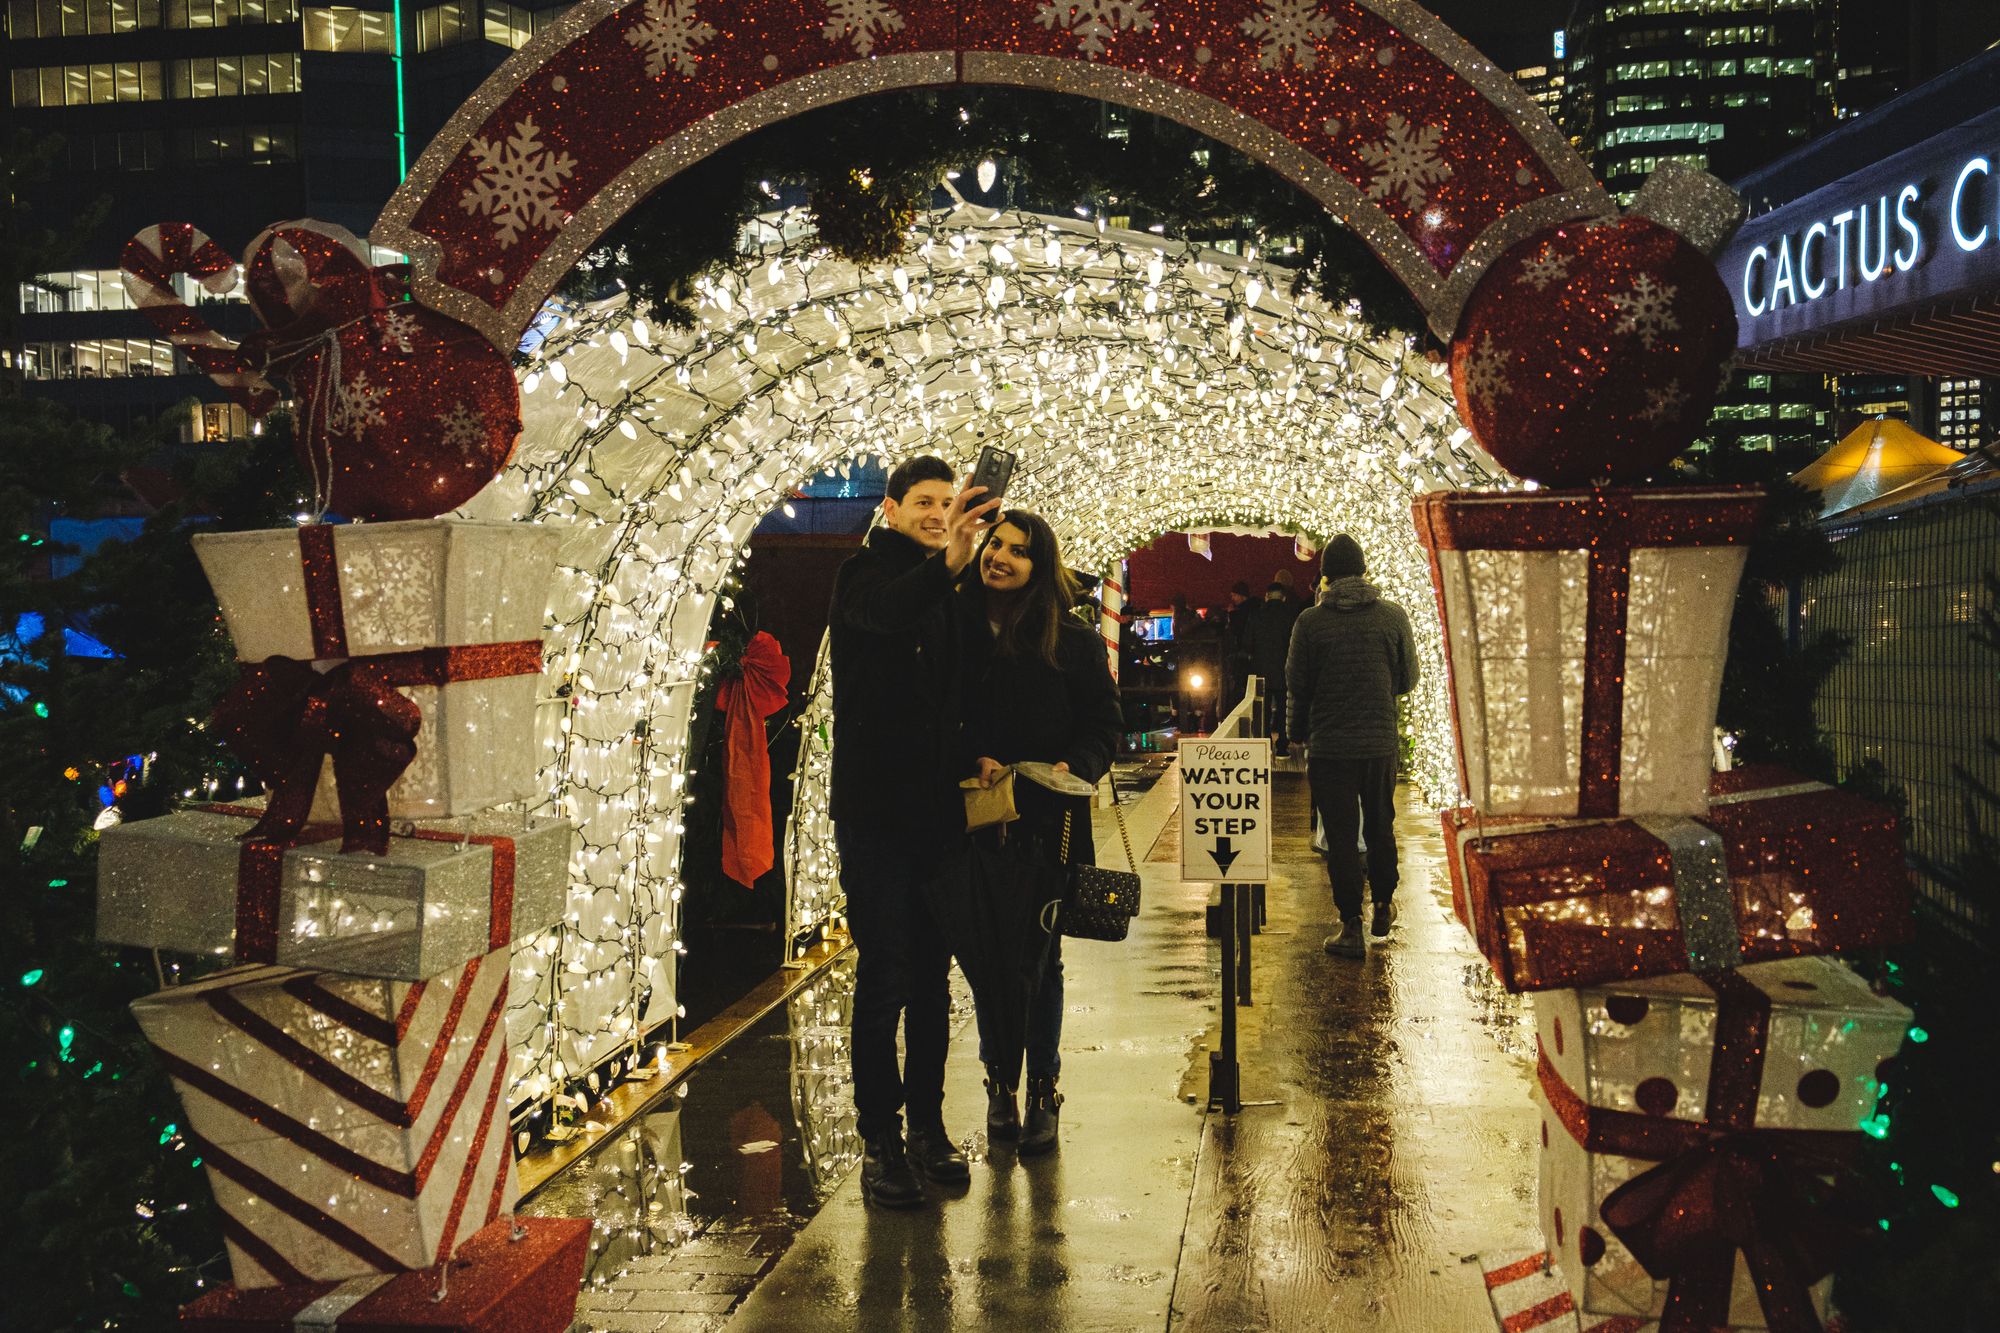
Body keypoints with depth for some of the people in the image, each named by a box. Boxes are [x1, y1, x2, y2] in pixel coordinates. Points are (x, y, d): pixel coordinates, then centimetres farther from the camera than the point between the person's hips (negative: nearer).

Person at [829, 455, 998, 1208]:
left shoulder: (942, 592, 16)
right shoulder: (865, 574, -5)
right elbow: (887, 611, -31)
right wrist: (944, 565, -48)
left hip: (936, 810, 6)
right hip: (875, 812, -6)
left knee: (932, 978, 11)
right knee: (885, 979, -5)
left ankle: (927, 1125, 20)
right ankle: (880, 1140, 2)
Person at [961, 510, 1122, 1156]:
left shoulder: (1072, 639, -1)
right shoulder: (955, 627, 1)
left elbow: (1105, 721, 0)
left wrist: (1076, 767, -17)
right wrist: (973, 760, -14)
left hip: (1049, 818, -1)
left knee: (1040, 957, 5)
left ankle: (1043, 1094, 15)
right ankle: (1000, 1084, 23)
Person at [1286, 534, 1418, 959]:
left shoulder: (1310, 621, -9)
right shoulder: (1393, 616, -3)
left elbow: (1296, 686, -2)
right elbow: (1408, 680, 5)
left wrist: (1302, 733, 13)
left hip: (1330, 746, -2)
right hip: (1381, 744, 2)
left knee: (1340, 835, 4)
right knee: (1380, 828, 20)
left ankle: (1351, 927, 6)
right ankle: (1383, 908, 33)